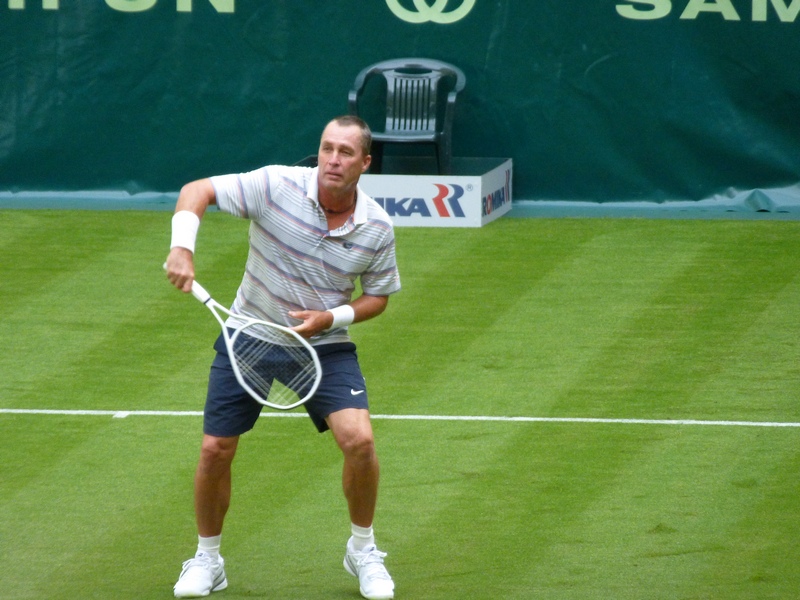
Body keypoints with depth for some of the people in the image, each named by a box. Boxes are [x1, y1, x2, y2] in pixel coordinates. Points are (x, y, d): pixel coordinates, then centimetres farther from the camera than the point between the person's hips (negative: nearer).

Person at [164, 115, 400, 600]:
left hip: (325, 343, 0)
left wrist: (333, 316, -16)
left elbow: (378, 296, 4)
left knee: (359, 439, -18)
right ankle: (207, 560, 22)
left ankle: (363, 550, 7)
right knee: (215, 449, -2)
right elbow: (197, 191, -13)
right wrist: (182, 247, -30)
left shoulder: (377, 228, -11)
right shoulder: (276, 186, -18)